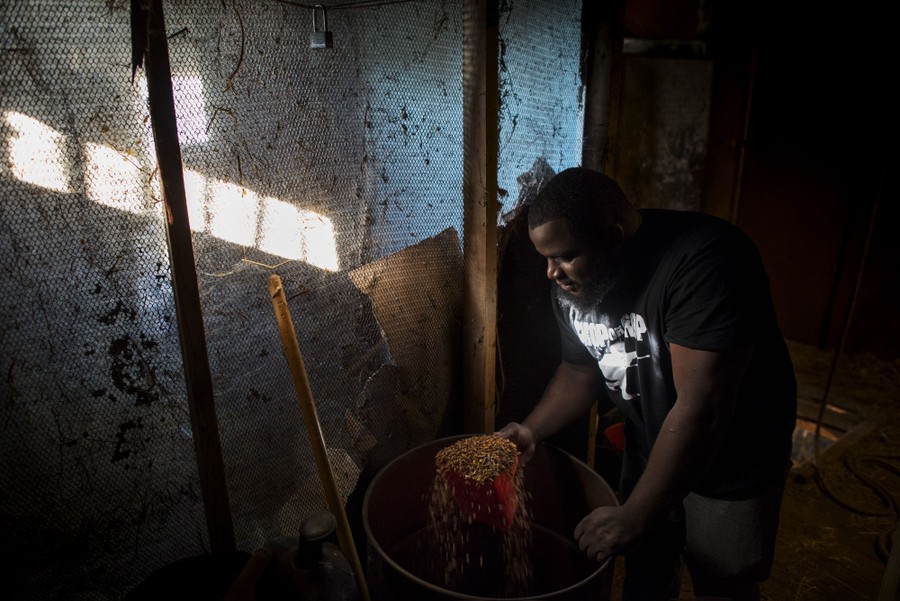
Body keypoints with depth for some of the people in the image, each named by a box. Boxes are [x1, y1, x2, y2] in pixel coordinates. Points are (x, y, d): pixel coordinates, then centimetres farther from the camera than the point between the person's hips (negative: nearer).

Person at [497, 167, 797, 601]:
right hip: (648, 449, 5)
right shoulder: (573, 284, -11)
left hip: (730, 463, -5)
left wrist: (633, 518, -28)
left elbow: (700, 410, -35)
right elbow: (580, 371, 3)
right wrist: (531, 431, -12)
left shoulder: (703, 262, -34)